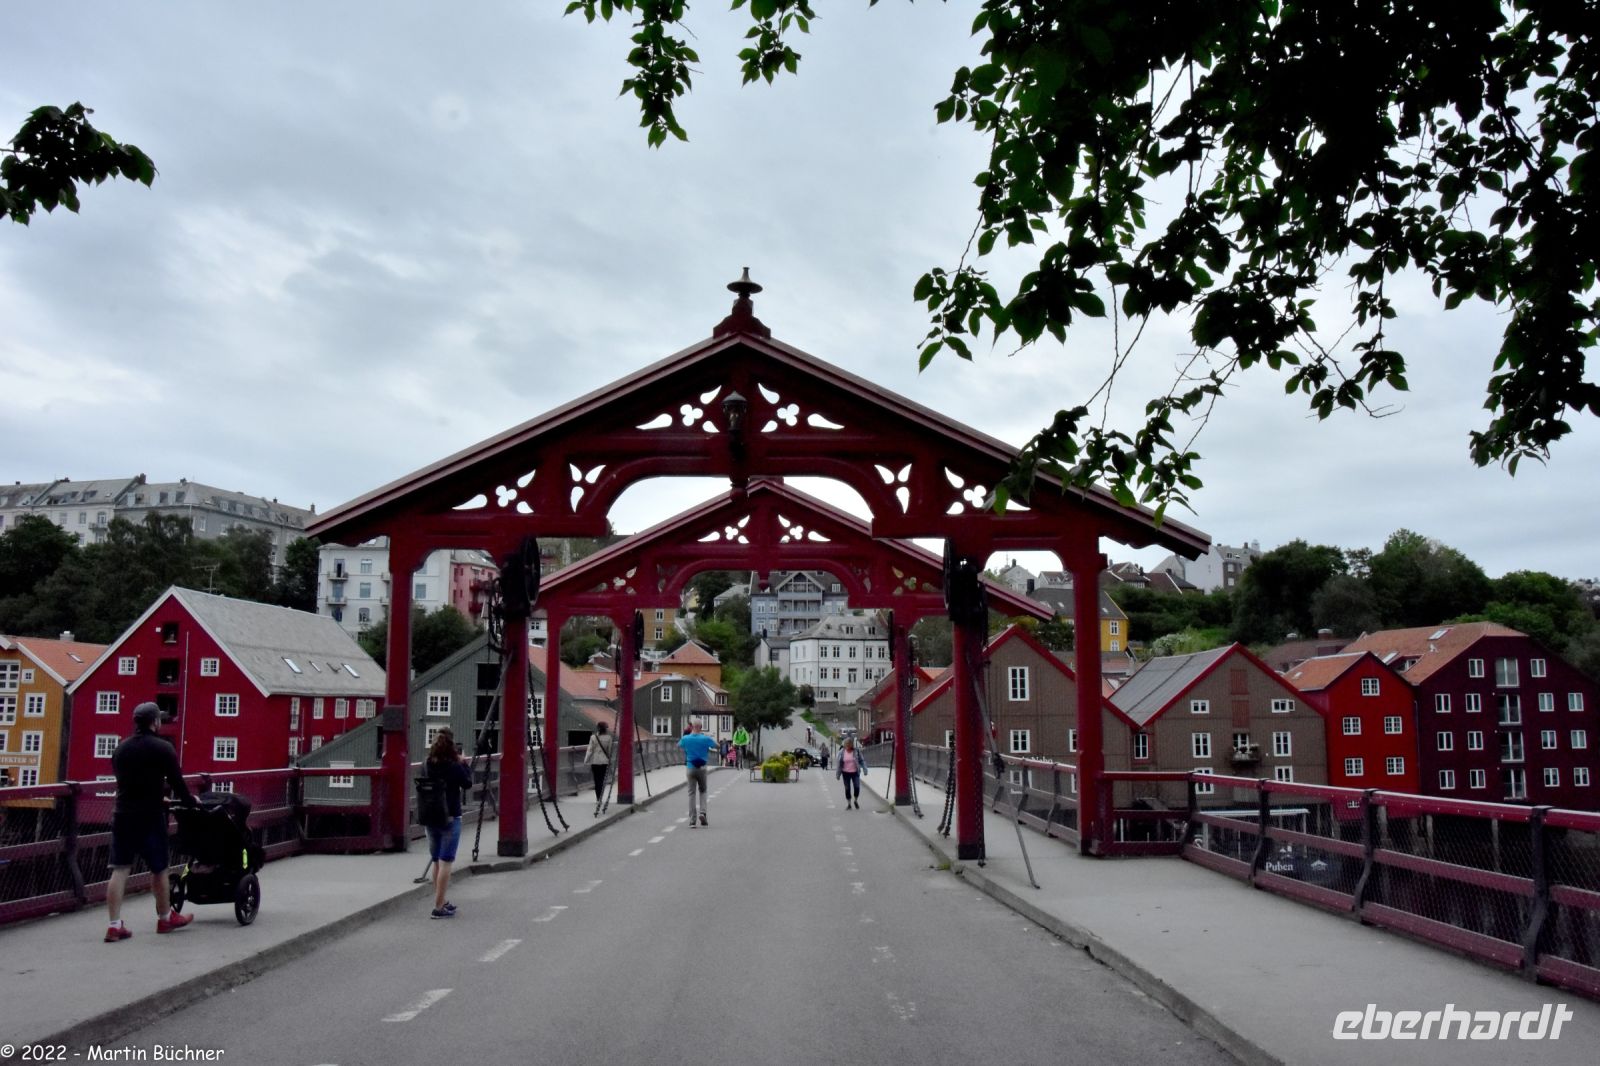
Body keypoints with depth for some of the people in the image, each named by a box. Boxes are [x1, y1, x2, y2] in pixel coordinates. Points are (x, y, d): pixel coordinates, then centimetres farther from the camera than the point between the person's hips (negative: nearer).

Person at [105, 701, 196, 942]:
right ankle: (165, 918, 22)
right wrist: (189, 801, 11)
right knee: (158, 869, 8)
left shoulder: (121, 749, 11)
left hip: (122, 814, 5)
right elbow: (176, 782, -7)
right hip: (150, 816, -5)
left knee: (120, 870, 4)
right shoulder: (163, 748, -8)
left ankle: (115, 926, 0)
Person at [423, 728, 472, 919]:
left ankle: (442, 902, 28)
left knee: (437, 862, 16)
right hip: (450, 819, -6)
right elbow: (467, 784, -2)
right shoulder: (454, 767, -15)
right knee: (446, 863, -1)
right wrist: (464, 764, 6)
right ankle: (438, 907, -2)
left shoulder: (426, 766, 0)